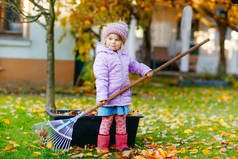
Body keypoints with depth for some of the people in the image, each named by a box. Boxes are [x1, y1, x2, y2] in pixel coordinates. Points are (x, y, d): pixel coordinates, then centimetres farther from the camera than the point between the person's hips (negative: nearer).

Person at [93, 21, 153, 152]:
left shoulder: (124, 55, 10)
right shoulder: (102, 56, -12)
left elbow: (133, 65, 28)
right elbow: (101, 78, -17)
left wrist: (146, 70, 12)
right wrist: (102, 96, -23)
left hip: (123, 96, 6)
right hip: (108, 97, -6)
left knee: (121, 121, 13)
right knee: (106, 121, 2)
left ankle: (122, 145, 23)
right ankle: (103, 146, 13)